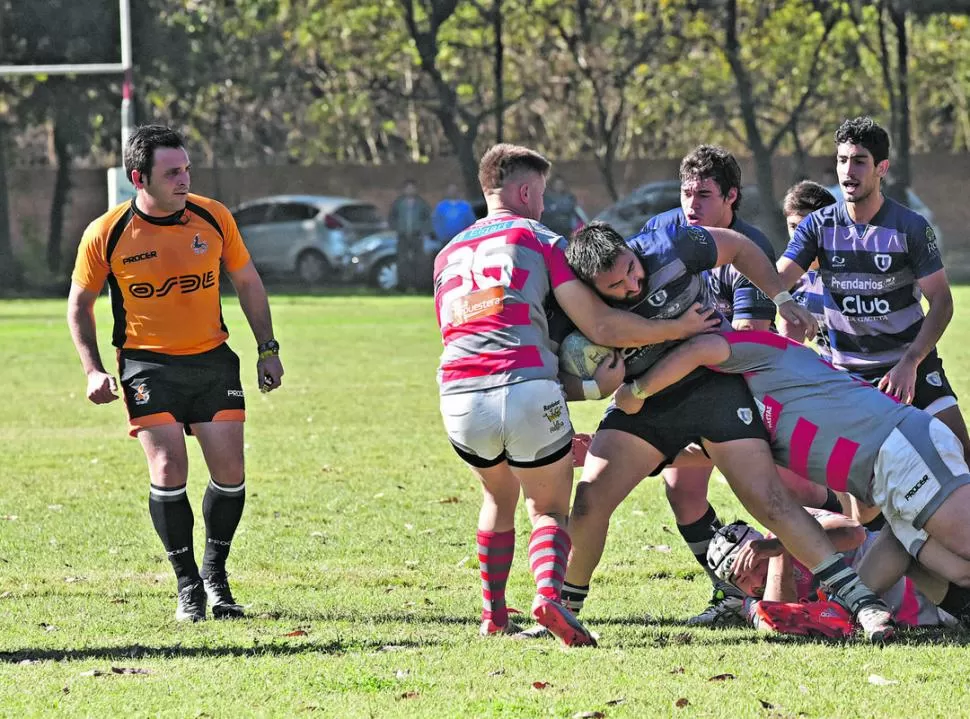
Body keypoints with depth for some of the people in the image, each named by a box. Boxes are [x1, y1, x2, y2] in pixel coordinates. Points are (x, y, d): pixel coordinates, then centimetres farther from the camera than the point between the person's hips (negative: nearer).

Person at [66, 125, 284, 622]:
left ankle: (215, 574, 19)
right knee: (169, 471, -13)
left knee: (229, 472, -3)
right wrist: (93, 370, -5)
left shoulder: (213, 218, -4)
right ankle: (188, 585, 3)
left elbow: (247, 283, 11)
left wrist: (267, 348, 8)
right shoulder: (106, 235, -10)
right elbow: (80, 303, 4)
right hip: (147, 365, -2)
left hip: (212, 359, 2)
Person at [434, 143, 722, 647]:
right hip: (528, 390, -4)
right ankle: (549, 594, -16)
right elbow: (600, 327, 2)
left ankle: (494, 614, 23)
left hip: (458, 397, 4)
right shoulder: (538, 239, 8)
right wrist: (679, 328, 12)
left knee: (499, 498, 30)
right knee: (550, 508, 11)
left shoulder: (447, 255, 25)